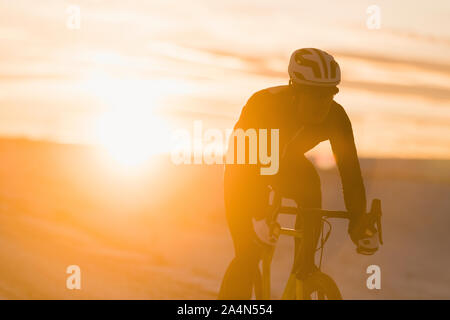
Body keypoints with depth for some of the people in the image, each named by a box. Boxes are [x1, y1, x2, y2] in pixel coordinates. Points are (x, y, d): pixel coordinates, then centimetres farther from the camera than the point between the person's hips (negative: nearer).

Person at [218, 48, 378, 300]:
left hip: (287, 164, 4)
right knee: (249, 252, -15)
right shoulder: (264, 104, -36)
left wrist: (360, 224, -33)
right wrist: (259, 216, -52)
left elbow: (349, 168, -25)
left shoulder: (335, 116, -26)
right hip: (245, 170, -4)